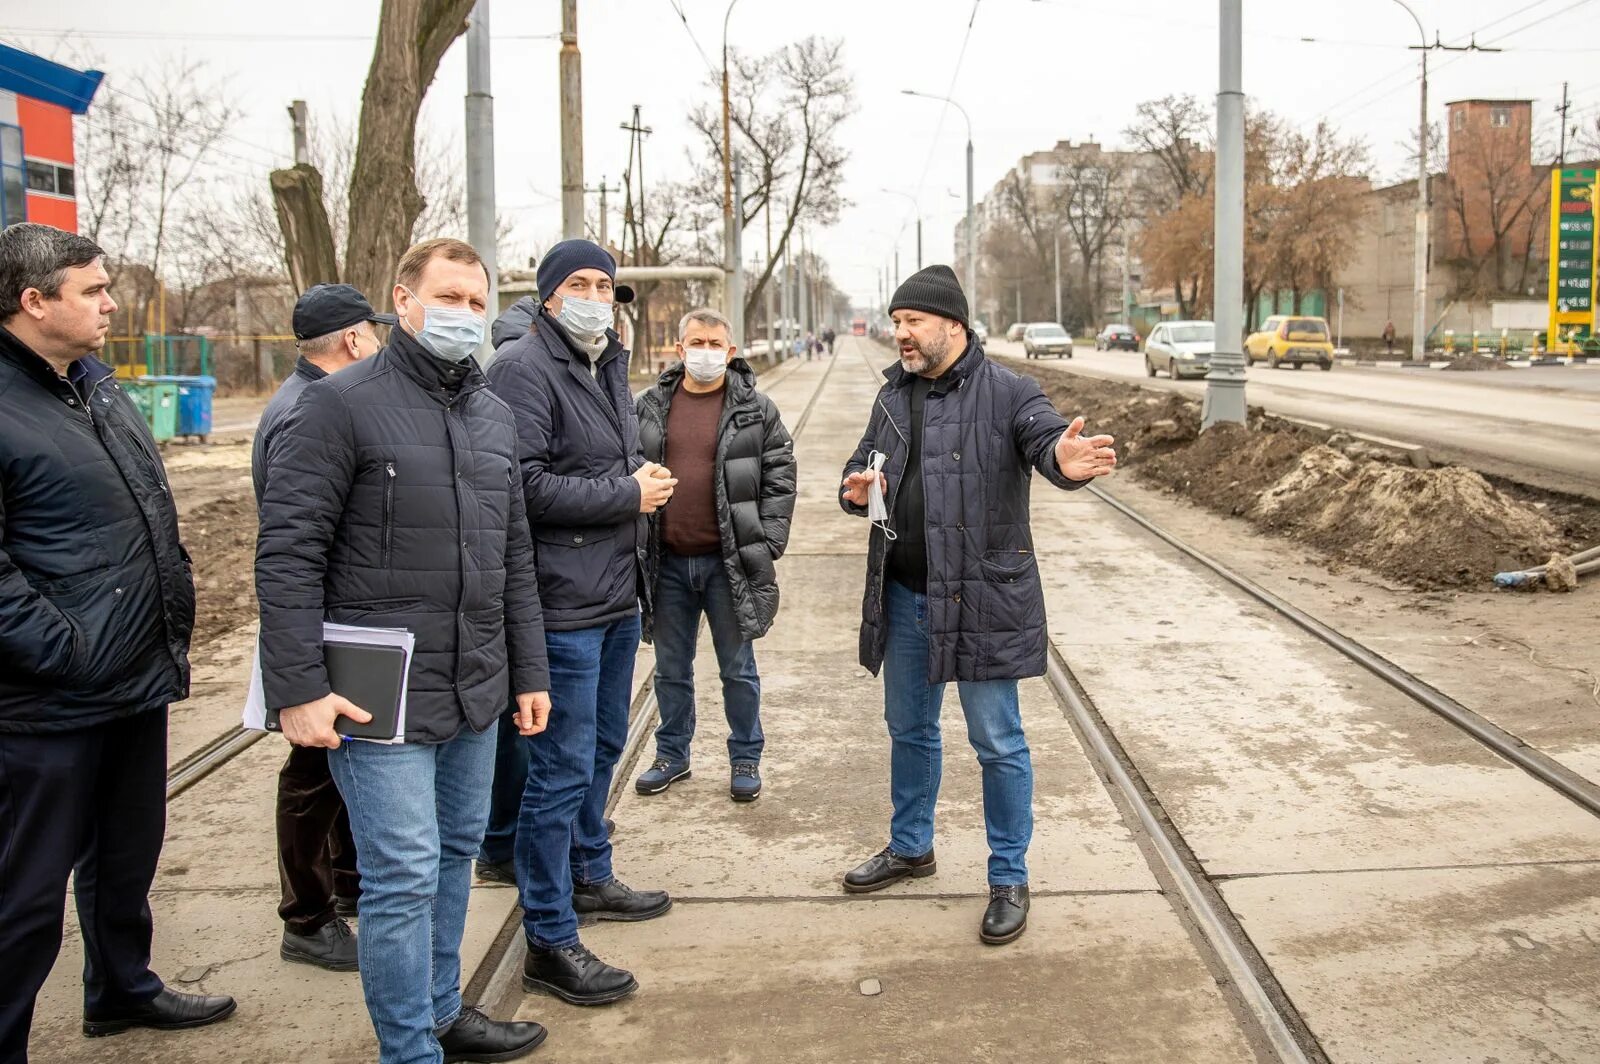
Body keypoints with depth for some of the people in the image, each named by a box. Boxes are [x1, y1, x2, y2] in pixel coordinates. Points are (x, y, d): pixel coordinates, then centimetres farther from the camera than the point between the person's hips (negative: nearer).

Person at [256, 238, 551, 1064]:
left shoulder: (493, 414, 13)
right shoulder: (341, 404, -9)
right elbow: (287, 554, -13)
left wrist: (528, 671, 16)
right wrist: (297, 689, -18)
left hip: (475, 690, 7)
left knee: (457, 852, 17)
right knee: (404, 875, -3)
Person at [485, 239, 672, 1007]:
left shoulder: (608, 367, 16)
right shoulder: (524, 367, -13)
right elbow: (525, 484, -23)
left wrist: (644, 483, 8)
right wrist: (627, 496, -16)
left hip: (617, 596, 10)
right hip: (564, 604, -10)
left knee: (602, 747, 22)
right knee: (562, 769, -5)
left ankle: (588, 875, 41)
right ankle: (549, 943, 5)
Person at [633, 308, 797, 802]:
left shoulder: (756, 409, -1)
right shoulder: (651, 406, 6)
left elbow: (779, 479, -2)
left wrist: (766, 547, -9)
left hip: (729, 562, -2)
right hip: (667, 562, 3)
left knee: (738, 669, 8)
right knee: (671, 667, 14)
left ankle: (745, 759, 22)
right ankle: (672, 754, 30)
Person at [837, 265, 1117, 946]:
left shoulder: (1007, 393, -11)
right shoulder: (895, 393, 9)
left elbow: (1046, 435, -27)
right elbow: (862, 462, 18)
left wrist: (1067, 462, -52)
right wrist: (857, 487, -7)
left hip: (982, 599, -6)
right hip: (904, 597, 6)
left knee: (998, 743, 3)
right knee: (909, 730, 21)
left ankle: (1009, 878, 18)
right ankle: (910, 847, 40)